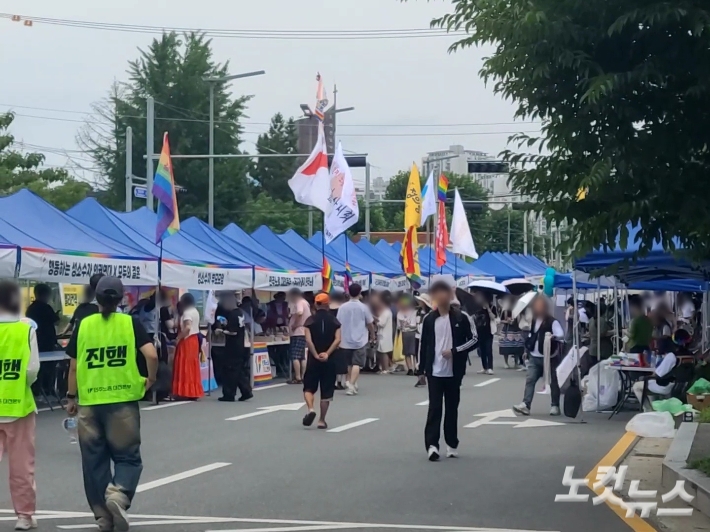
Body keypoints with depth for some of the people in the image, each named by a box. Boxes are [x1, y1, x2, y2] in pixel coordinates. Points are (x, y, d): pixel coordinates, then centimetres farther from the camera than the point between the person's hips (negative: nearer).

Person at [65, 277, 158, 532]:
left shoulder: (84, 325, 3)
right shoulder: (130, 323, -2)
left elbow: (74, 367, 5)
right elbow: (152, 355, -12)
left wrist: (71, 397, 16)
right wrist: (150, 379, 5)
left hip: (89, 403, 2)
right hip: (123, 400, -2)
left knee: (94, 461, 11)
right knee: (127, 457, 8)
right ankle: (118, 494, -20)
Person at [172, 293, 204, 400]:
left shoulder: (187, 312, -15)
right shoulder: (195, 312, 13)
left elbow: (187, 327, -25)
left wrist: (179, 337, -15)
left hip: (186, 340, -9)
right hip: (194, 339, 9)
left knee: (185, 366, -6)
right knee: (193, 365, 10)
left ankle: (185, 392, -6)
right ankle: (194, 391, 11)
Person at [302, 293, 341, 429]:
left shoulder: (310, 320, -1)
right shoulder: (334, 321, 2)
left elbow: (308, 340, -12)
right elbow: (337, 340, -10)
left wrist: (316, 355, -10)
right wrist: (327, 354, -12)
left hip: (313, 359, -1)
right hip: (329, 360, 1)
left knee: (309, 388, 10)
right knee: (326, 391, 7)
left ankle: (310, 409, -16)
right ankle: (322, 420, 9)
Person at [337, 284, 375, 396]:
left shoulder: (342, 307, -1)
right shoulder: (363, 307, -6)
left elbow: (338, 324, 3)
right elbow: (370, 323, 2)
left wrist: (339, 339, 13)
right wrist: (372, 334, 20)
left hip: (346, 340, 3)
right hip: (360, 340, -3)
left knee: (349, 363, 19)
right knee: (357, 364, -5)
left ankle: (349, 382, 20)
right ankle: (351, 385, -16)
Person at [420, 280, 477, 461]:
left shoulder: (460, 318, -1)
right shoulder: (429, 319, 3)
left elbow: (473, 340, -1)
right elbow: (424, 345, 7)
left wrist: (455, 351, -14)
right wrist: (422, 368, 6)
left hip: (454, 372, 0)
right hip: (435, 371, 0)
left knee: (452, 408, 9)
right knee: (435, 407, -7)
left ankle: (452, 444, 19)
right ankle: (431, 444, -12)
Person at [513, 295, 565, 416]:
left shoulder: (552, 321, -11)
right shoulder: (534, 321, 10)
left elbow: (561, 335, -23)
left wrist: (553, 336, -42)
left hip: (549, 357, -6)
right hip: (534, 357, 6)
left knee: (553, 382, 4)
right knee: (530, 380, -6)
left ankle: (555, 406, 12)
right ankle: (525, 405, -13)